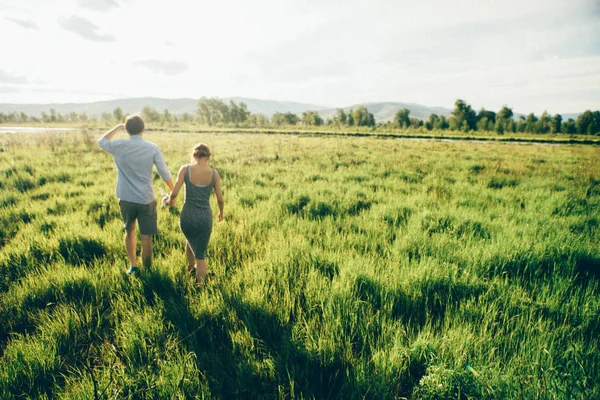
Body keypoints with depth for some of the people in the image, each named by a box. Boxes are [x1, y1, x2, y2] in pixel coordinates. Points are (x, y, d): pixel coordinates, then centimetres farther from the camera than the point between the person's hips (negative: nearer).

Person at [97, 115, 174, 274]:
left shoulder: (119, 146, -4)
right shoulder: (152, 148, -7)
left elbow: (101, 141, 18)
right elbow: (164, 173, -7)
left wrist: (117, 127, 20)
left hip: (126, 199, 2)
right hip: (146, 199, -2)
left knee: (129, 231, 23)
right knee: (146, 237, 6)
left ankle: (133, 266, 28)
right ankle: (146, 270, 16)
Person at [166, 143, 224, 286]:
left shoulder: (185, 169, -9)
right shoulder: (214, 173, -5)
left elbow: (174, 192, -11)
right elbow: (220, 199, -1)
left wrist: (170, 200, 12)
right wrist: (221, 212, 19)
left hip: (187, 216, 1)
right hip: (205, 217, -1)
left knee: (190, 240, 34)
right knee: (201, 253, 15)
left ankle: (191, 266, 58)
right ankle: (199, 283, 15)